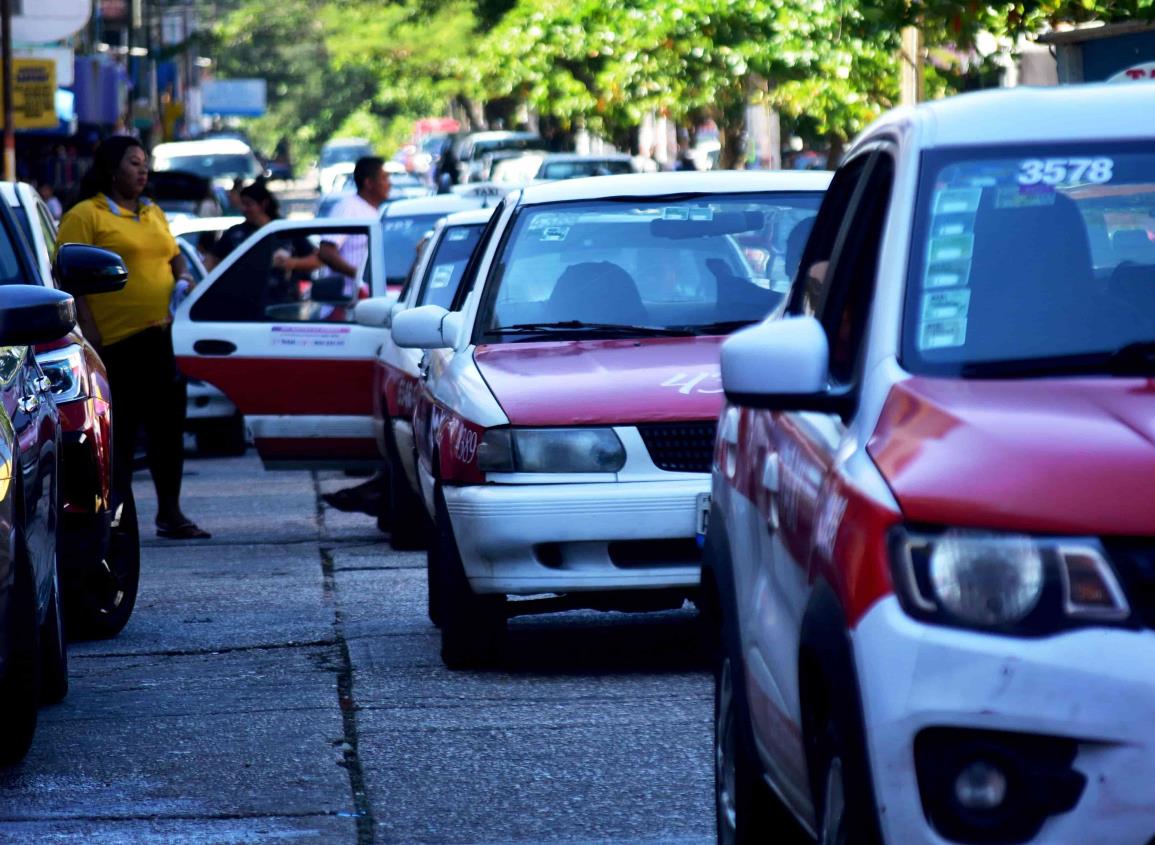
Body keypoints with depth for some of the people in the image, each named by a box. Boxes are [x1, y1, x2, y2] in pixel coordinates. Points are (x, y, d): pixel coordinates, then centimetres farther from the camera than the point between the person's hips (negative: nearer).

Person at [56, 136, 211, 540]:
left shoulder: (153, 214, 18)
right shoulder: (84, 216, -5)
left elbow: (175, 257, 27)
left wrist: (184, 276, 3)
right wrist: (90, 339, -16)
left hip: (163, 336, 6)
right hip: (118, 341, -6)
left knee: (169, 426, 7)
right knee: (121, 431, -1)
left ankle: (170, 513, 16)